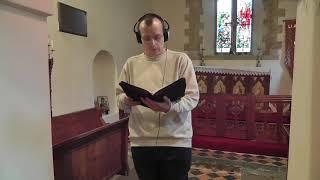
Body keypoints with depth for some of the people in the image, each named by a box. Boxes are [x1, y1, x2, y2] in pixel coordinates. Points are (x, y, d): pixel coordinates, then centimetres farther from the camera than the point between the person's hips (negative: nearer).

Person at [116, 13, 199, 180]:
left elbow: (192, 97, -8)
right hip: (141, 143, 3)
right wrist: (127, 100, -15)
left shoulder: (181, 60, -3)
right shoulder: (131, 64, 6)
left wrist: (170, 107, -27)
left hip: (176, 142, -2)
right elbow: (119, 98, 8)